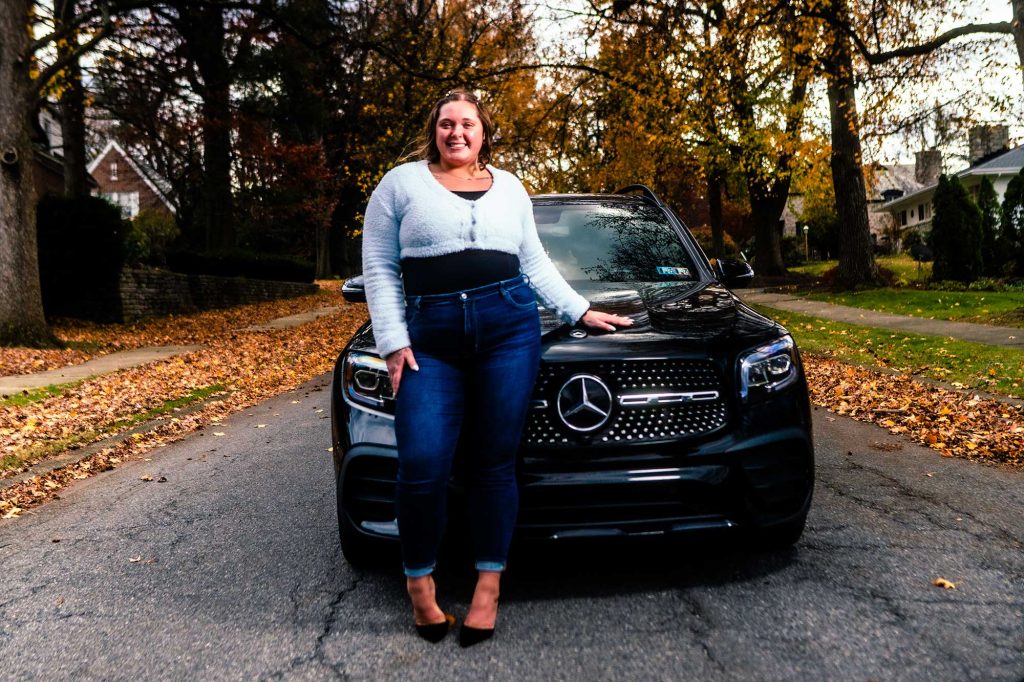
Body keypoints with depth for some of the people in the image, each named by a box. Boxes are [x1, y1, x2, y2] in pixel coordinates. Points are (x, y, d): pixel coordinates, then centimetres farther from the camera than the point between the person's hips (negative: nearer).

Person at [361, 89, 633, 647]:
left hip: (510, 327, 2)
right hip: (430, 338, -1)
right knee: (422, 465, -10)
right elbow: (379, 269, 3)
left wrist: (581, 312, 16)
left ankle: (488, 585, 12)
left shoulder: (509, 187, 18)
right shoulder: (401, 183, 9)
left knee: (495, 462, 1)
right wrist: (393, 343, -6)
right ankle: (419, 579, 12)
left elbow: (535, 265, 22)